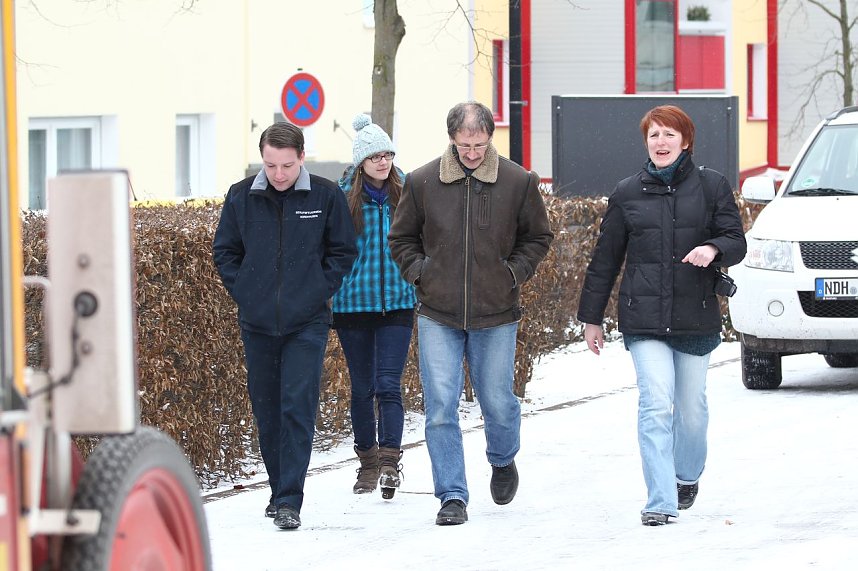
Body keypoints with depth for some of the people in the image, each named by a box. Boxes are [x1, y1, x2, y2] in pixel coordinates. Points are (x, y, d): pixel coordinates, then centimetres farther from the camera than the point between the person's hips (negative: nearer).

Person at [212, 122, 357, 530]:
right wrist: (243, 293, 2)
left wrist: (320, 292, -4)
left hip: (307, 323, -3)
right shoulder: (241, 197, 1)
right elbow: (224, 250, 12)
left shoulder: (326, 197, -4)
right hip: (257, 323, 3)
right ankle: (279, 490, 23)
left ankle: (290, 501, -13)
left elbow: (344, 250, 6)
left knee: (298, 407, -11)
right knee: (266, 408, 9)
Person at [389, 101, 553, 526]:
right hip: (437, 316, 0)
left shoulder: (519, 183, -3)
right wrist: (419, 273, 0)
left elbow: (538, 237, 12)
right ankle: (452, 496, -1)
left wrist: (515, 272, 0)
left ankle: (503, 460, 40)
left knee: (497, 402, 9)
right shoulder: (422, 183, -2)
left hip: (496, 316, 0)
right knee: (440, 407, -7)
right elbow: (401, 238, 13)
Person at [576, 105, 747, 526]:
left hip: (696, 316, 0)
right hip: (644, 318, 0)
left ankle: (687, 476, 38)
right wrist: (591, 317, 14)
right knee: (655, 405, -14)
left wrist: (713, 249, -21)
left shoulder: (711, 186, 5)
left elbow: (736, 242, 3)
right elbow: (605, 259, 13)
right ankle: (660, 502, -16)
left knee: (691, 407, 10)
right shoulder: (627, 194, 8)